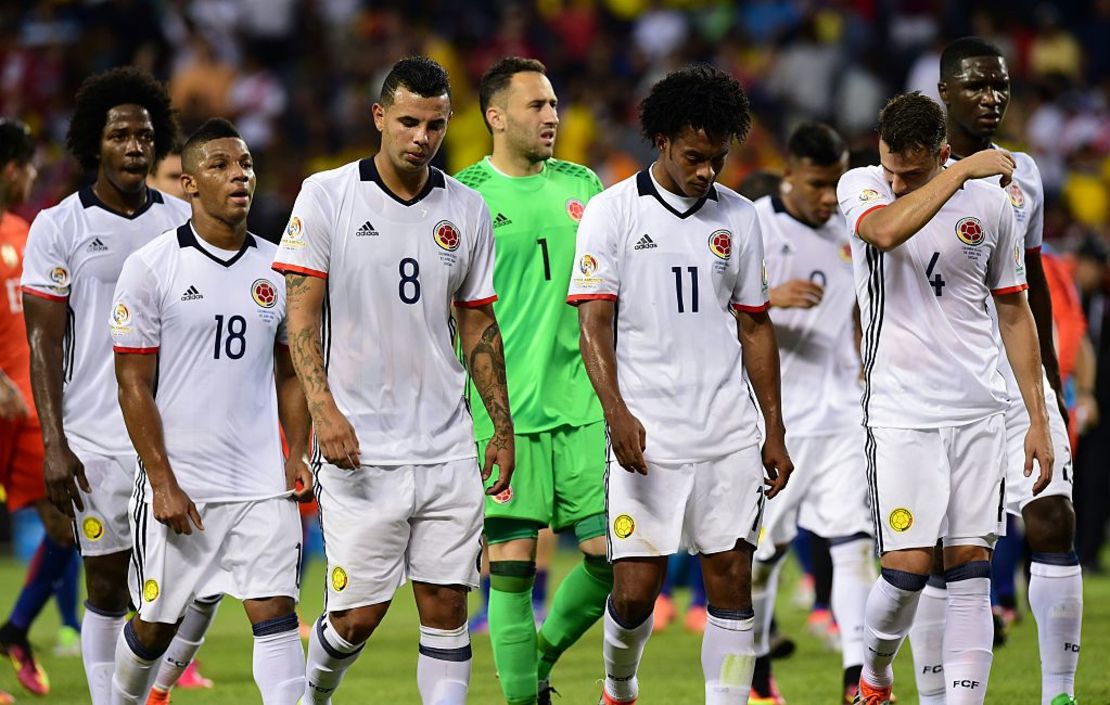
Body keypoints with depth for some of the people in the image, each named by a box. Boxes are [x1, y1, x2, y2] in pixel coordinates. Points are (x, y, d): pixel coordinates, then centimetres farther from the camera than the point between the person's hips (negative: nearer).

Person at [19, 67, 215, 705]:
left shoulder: (182, 221, 9)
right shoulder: (60, 227, -1)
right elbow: (43, 342, -3)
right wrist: (53, 445, -10)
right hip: (98, 439, -3)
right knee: (108, 587, 2)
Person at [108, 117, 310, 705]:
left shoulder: (275, 269, 7)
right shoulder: (151, 266, -5)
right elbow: (133, 384, -6)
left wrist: (298, 454, 4)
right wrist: (163, 483, -11)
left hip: (263, 482, 3)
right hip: (177, 485, -3)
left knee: (275, 613, -8)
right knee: (156, 625, 8)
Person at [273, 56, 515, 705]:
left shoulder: (467, 211, 8)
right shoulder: (326, 196, -3)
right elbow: (301, 316, -5)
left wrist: (503, 429, 13)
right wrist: (324, 409, -18)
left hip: (447, 450, 3)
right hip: (360, 449, -3)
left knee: (446, 608, 0)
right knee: (358, 615, -3)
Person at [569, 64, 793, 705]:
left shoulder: (738, 217, 9)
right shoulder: (613, 212, -2)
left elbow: (755, 327, 15)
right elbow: (594, 323, -6)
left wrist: (775, 430, 11)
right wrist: (617, 413, -19)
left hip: (731, 436, 3)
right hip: (646, 437, -3)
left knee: (732, 581, -1)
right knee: (636, 591, -3)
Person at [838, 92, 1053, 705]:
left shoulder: (990, 202, 5)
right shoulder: (860, 186, -2)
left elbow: (1014, 314, 13)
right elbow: (885, 230, -28)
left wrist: (1039, 418, 10)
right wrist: (964, 173, -23)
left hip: (978, 412, 3)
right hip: (900, 415, -3)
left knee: (970, 568, -1)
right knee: (908, 568, -8)